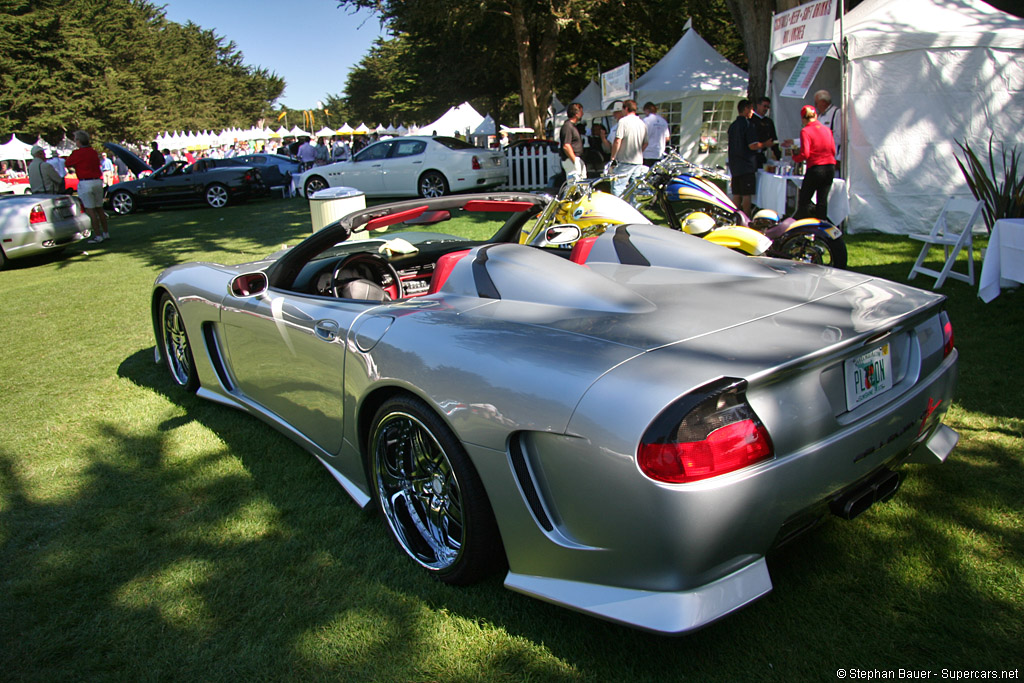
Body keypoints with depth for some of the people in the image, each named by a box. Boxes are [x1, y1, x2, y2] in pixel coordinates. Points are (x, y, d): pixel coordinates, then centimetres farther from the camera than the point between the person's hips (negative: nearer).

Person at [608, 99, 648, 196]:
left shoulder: (623, 121, -9)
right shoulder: (642, 123, 12)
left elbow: (617, 141, -14)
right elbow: (645, 143, 16)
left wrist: (612, 157, -7)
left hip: (625, 161, -7)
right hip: (639, 162, 7)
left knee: (617, 188, -8)